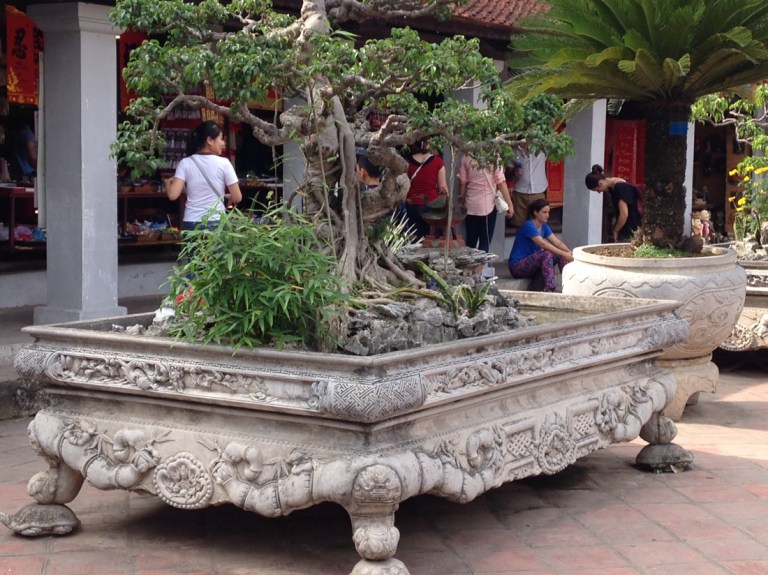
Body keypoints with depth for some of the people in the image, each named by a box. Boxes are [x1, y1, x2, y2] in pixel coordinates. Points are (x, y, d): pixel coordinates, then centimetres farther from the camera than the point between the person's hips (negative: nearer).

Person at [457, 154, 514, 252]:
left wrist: (462, 203, 13)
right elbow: (501, 183, -12)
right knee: (485, 242, 4)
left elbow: (463, 183, 3)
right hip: (488, 205, -4)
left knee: (470, 242, 11)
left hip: (470, 206, 4)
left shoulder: (466, 157, 0)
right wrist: (509, 204, -7)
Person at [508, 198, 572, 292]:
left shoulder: (544, 226, 8)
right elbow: (543, 244, -29)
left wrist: (569, 253, -21)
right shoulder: (528, 226, -19)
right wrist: (564, 254, -33)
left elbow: (557, 242, -1)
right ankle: (549, 289, -39)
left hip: (531, 262, 9)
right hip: (517, 266, -9)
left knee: (561, 255, -6)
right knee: (547, 254, -31)